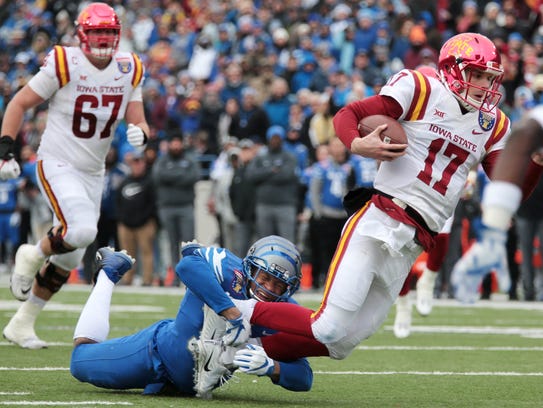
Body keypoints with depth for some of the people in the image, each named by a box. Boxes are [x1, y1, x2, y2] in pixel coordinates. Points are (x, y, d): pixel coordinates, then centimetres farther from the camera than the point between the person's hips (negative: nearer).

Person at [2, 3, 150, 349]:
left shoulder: (129, 71, 1)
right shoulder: (63, 65, -14)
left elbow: (139, 122, 5)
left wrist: (140, 133, -19)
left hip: (93, 174, 6)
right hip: (57, 165, -6)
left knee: (68, 259, 9)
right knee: (82, 230, -30)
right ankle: (33, 256, 2)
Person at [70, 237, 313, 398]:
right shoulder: (230, 272, -33)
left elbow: (303, 379, -22)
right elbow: (188, 265, -55)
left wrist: (270, 367, -43)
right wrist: (231, 314, -58)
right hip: (161, 348, -5)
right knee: (82, 360, 14)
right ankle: (110, 271, 30)